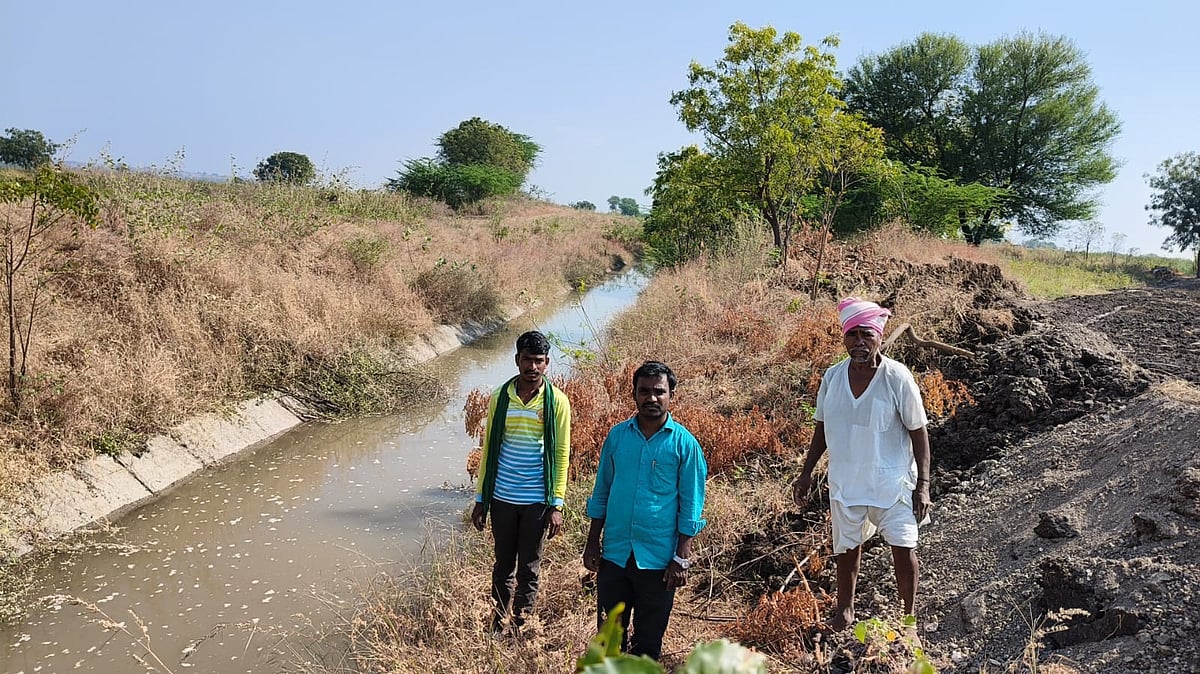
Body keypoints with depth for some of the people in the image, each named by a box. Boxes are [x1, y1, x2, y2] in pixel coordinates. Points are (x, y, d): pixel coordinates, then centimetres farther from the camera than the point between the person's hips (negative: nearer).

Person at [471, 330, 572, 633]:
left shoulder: (557, 401, -7)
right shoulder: (500, 397, -1)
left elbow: (561, 455, -4)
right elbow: (489, 449, 5)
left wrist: (557, 505, -8)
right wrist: (480, 499, 5)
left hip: (537, 501, -2)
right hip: (502, 498, 2)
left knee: (529, 566, 10)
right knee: (504, 563, 15)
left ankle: (522, 624, 23)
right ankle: (498, 623, 30)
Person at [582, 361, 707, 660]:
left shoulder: (684, 443, -8)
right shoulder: (617, 435, 1)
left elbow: (690, 506, -5)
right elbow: (601, 493, 9)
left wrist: (682, 558, -9)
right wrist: (592, 543, 7)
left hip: (657, 557, -3)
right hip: (615, 553, 3)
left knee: (649, 639, 12)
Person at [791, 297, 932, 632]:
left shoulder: (897, 378, -15)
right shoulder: (832, 377, -4)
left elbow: (918, 432, -9)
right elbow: (822, 428, 8)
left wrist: (923, 485, -12)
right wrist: (806, 473, 8)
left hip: (892, 481, -3)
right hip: (846, 481, 3)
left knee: (904, 548, -2)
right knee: (847, 547, 16)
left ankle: (908, 615, 21)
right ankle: (845, 607, 39)